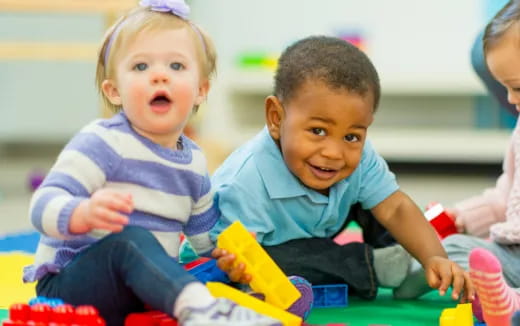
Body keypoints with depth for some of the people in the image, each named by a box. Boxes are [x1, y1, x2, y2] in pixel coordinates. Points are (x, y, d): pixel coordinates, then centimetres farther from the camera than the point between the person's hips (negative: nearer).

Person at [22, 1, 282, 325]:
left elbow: (206, 231, 27)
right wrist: (84, 213, -45)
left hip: (148, 286, 8)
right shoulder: (103, 142, -12)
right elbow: (44, 204, -23)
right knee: (130, 240, -36)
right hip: (69, 285, -8)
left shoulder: (194, 161, 11)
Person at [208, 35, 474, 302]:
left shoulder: (358, 156, -23)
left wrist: (434, 258, -37)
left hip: (314, 232, 6)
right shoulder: (246, 182, -40)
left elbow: (395, 208, -22)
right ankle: (368, 265, -17)